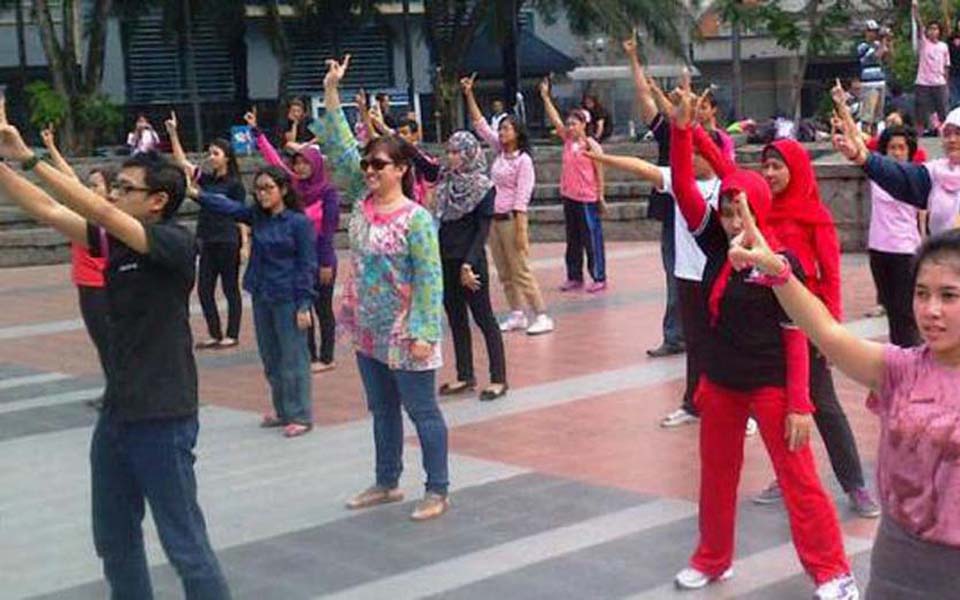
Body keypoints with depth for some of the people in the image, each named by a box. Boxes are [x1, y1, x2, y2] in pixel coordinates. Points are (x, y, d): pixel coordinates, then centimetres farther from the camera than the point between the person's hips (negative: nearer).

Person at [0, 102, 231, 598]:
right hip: (117, 413, 8)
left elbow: (99, 212, -25)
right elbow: (48, 211, 6)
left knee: (185, 543, -1)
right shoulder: (116, 240, 7)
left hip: (162, 417, -8)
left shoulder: (175, 242, -15)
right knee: (113, 539, 17)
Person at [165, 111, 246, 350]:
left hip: (228, 242, -7)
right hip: (208, 241, 7)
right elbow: (182, 161, 10)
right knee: (204, 289, 6)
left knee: (230, 289, 2)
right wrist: (173, 133, 2)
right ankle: (215, 334, 15)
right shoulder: (207, 179, 11)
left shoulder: (234, 184, -6)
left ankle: (232, 335, 10)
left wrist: (244, 245, -14)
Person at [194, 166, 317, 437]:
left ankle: (300, 416, 7)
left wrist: (304, 305, -14)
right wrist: (197, 194, -22)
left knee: (293, 358, -2)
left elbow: (307, 265, -10)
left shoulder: (299, 222, -9)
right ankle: (283, 410, 27)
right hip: (261, 297, 7)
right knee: (270, 358, 15)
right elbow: (228, 207, -6)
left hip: (288, 300, -7)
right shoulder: (257, 216, 7)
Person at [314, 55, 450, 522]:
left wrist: (424, 333, -22)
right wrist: (331, 93, -3)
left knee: (422, 412, 3)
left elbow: (429, 279, -17)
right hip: (369, 330, 8)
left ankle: (437, 491, 12)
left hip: (405, 335, -7)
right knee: (382, 411, 19)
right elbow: (340, 149, 1)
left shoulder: (416, 219, -16)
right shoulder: (362, 201, 3)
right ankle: (387, 483, 32)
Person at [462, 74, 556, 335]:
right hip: (493, 218, 8)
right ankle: (517, 315, 19)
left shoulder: (523, 160, -12)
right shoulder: (499, 152, 8)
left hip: (511, 219, -8)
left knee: (521, 271, -7)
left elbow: (522, 197, -15)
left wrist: (520, 230, -19)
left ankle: (542, 316, -3)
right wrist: (469, 95, 5)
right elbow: (480, 125, 12)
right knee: (504, 273, 11)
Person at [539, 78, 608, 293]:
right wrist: (545, 97, 0)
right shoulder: (568, 141, 7)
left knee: (592, 238, -1)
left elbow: (599, 172, -8)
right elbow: (555, 120, 5)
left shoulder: (591, 145, -9)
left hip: (587, 199, -7)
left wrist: (600, 197, -8)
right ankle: (574, 277, 22)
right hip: (569, 197, 7)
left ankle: (599, 278, 5)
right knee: (573, 239, 13)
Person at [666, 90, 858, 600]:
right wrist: (682, 128, -22)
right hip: (720, 382, 5)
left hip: (770, 386, -5)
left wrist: (799, 403, -14)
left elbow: (795, 337, -12)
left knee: (799, 480, 1)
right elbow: (683, 188, -11)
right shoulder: (715, 245, -2)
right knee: (716, 476, 17)